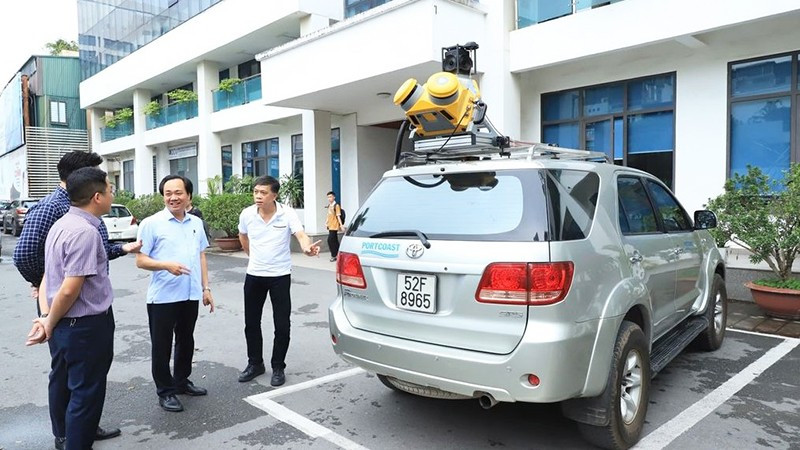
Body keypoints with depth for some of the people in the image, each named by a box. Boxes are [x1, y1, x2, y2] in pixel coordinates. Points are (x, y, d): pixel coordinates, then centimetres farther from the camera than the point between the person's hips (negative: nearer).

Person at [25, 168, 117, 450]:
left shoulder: (61, 225, 7)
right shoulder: (85, 232, -24)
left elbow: (48, 276, 9)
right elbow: (70, 290, -25)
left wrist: (46, 317, 4)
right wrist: (50, 323, -9)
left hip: (62, 324, 10)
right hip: (86, 325, -10)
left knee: (62, 381, 26)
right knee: (85, 390, 6)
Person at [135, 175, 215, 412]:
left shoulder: (196, 223, 8)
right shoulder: (151, 223, -8)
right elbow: (140, 260, -9)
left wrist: (206, 288, 10)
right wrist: (167, 265, -26)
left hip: (191, 295, 5)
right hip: (163, 296, -5)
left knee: (186, 341, 18)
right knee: (162, 345, 7)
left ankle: (182, 381, 35)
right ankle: (165, 391, 21)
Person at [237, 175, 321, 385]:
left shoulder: (288, 214, -14)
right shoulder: (247, 214, -4)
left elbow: (301, 235, -28)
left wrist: (307, 247, -49)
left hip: (280, 276, -3)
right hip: (254, 275, 3)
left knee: (281, 325, 1)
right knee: (251, 323, 12)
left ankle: (278, 367, 18)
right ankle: (255, 363, 31)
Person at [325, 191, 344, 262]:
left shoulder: (336, 206, -10)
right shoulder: (329, 206, 12)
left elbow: (338, 216, -13)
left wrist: (341, 225, -17)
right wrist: (326, 222, 11)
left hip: (334, 226, -8)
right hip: (330, 226, 8)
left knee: (330, 240, -12)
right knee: (335, 241, 12)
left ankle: (334, 255, -4)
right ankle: (337, 255, 20)